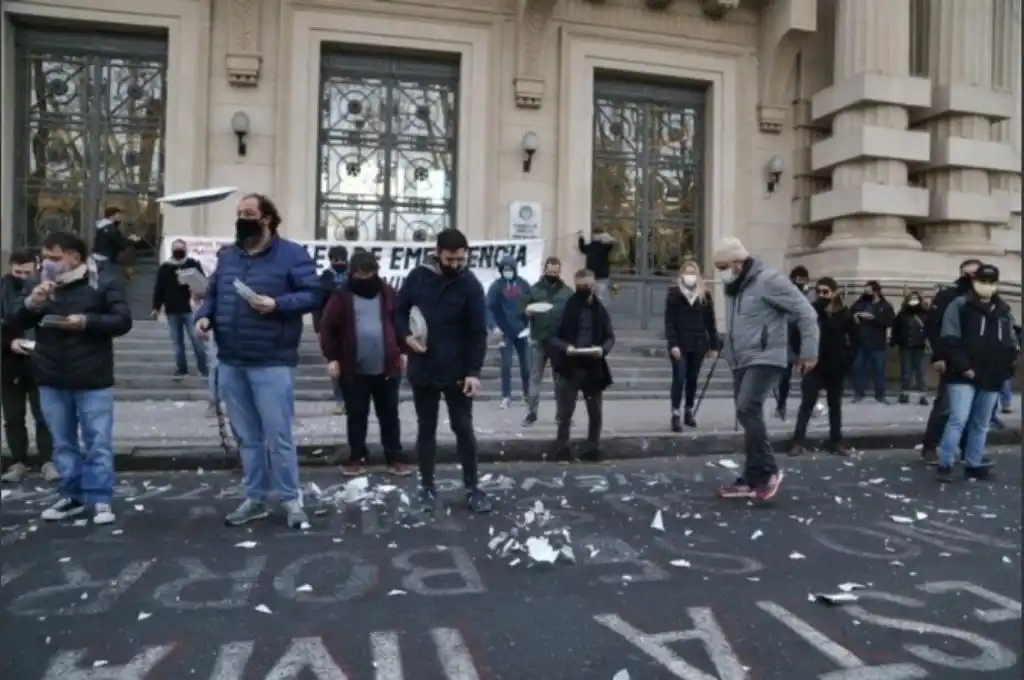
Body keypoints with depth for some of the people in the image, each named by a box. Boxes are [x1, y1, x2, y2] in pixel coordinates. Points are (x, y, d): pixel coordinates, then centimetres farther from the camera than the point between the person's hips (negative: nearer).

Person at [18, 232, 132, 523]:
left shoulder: (104, 279, -5)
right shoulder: (42, 281, 8)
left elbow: (123, 321, -10)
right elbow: (18, 323, 10)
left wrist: (86, 321, -23)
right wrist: (32, 303, -11)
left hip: (93, 379, -5)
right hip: (51, 379, 5)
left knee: (98, 443, 0)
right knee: (63, 443, 13)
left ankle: (100, 500, 8)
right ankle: (73, 496, 25)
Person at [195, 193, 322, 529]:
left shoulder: (291, 254, -4)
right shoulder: (227, 257, 15)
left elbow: (313, 294, -8)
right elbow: (212, 293, 20)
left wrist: (277, 304, -21)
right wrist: (204, 316, -1)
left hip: (272, 364, -6)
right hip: (230, 363, 6)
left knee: (278, 437, -3)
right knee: (247, 437, 14)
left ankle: (291, 500, 12)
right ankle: (255, 498, 26)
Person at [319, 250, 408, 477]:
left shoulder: (388, 294, 4)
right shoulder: (341, 296, -3)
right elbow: (328, 328, -2)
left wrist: (403, 351, 5)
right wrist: (332, 358, -7)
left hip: (386, 368, 2)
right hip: (354, 370, -1)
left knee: (389, 416, 10)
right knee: (356, 417, 10)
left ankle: (395, 458, 19)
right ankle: (357, 458, 22)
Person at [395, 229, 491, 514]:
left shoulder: (470, 285, -6)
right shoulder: (417, 277, -2)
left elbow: (478, 332, -7)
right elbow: (399, 312, 8)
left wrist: (474, 371, -15)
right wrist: (406, 335, -12)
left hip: (457, 372, -1)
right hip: (422, 370, 2)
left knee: (464, 429, 6)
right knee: (426, 429, 11)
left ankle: (472, 487, 19)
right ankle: (427, 487, 23)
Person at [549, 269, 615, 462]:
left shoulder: (600, 309, 3)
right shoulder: (566, 308, -6)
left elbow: (610, 337, 9)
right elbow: (554, 336, -3)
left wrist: (603, 349, -12)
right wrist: (565, 347, -22)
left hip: (593, 367, 3)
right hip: (569, 367, -3)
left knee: (595, 412, 11)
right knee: (565, 411, 3)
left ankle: (593, 449, 24)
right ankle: (562, 450, 12)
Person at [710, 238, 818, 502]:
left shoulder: (769, 280, -13)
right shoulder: (733, 287, 13)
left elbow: (806, 313, -12)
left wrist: (809, 352, -12)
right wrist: (731, 354, 13)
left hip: (765, 359, -8)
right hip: (741, 362, 9)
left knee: (747, 410, -23)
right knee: (748, 416, 9)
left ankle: (768, 471, -8)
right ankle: (753, 480, 17)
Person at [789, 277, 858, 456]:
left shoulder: (844, 314, -2)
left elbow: (854, 339, 4)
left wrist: (847, 358, -4)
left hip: (836, 367, 2)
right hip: (814, 365, -2)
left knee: (835, 405, 13)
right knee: (807, 404, -1)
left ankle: (836, 441, 24)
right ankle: (799, 441, 2)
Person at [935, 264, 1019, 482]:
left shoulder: (1004, 310, 13)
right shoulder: (960, 305, -5)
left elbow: (1011, 342, 20)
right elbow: (949, 339, -12)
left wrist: (1006, 365, 4)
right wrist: (963, 366, -18)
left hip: (992, 378, 6)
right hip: (963, 376, -6)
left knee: (981, 424, 12)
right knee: (959, 420, -12)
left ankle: (973, 465, 22)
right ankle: (945, 464, -4)